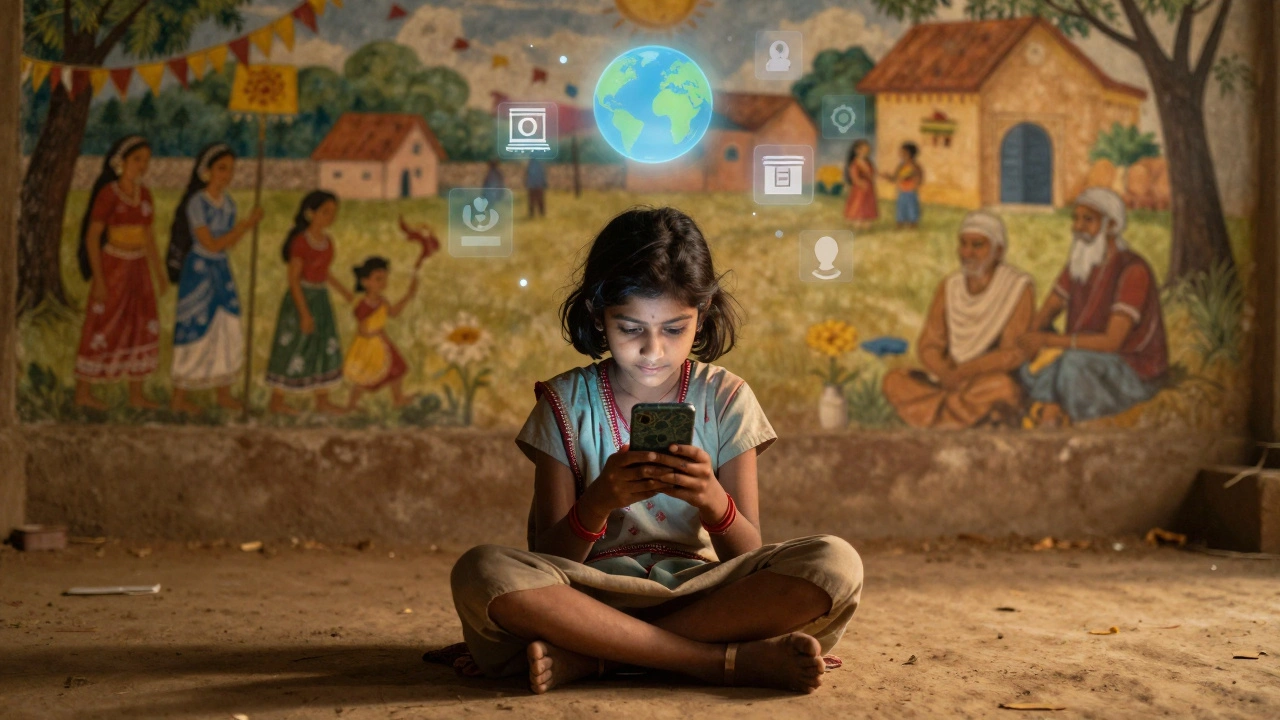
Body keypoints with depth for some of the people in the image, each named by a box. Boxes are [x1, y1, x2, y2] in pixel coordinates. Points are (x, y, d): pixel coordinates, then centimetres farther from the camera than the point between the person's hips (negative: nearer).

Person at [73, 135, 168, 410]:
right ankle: (83, 392, 11)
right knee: (101, 329, -1)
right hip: (112, 266, -7)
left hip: (137, 268, 7)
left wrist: (159, 274, 12)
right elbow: (92, 237, -14)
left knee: (142, 328, 5)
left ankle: (136, 394, 12)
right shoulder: (107, 194, -14)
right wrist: (98, 279, -18)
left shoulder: (144, 194, 6)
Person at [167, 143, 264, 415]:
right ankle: (179, 397, 9)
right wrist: (246, 224, -18)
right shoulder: (197, 203, -15)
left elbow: (229, 243, 8)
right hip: (199, 269, -7)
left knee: (229, 329, 7)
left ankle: (224, 394, 19)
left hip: (221, 270, 7)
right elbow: (211, 244, -18)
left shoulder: (228, 203, 7)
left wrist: (248, 224, -7)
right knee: (195, 330, -2)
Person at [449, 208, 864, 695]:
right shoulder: (566, 403, 1)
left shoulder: (726, 399, 4)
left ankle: (586, 657, -25)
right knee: (481, 573, -32)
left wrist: (713, 501, -23)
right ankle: (730, 660, -29)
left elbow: (749, 558, -1)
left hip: (701, 593, 1)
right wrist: (597, 502, -23)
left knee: (835, 565, -27)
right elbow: (547, 562, -3)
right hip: (594, 593, -1)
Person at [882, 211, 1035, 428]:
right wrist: (945, 373, -21)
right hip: (953, 384, 5)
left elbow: (1014, 353, -16)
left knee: (1002, 386, -39)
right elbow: (928, 346, 1)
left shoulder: (1019, 287, -10)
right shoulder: (949, 287, 5)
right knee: (894, 381, -18)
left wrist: (963, 372, -24)